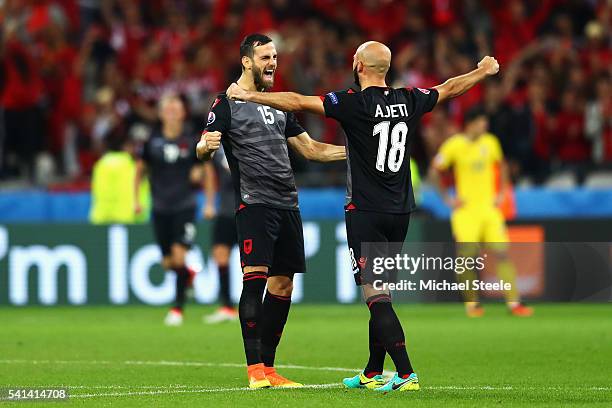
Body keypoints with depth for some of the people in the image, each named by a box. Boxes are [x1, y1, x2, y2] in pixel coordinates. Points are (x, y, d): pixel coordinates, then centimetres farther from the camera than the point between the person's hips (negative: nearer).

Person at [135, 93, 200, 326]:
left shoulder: (192, 141, -1)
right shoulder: (153, 141, 2)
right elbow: (139, 169, 14)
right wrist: (136, 200, 8)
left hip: (184, 208, -3)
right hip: (160, 209, 3)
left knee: (179, 256, -15)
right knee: (168, 263, 6)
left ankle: (178, 309, -7)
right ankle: (189, 275, 41)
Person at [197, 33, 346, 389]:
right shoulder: (227, 103, 0)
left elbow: (310, 148, 26)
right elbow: (204, 148, -10)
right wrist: (206, 145, -34)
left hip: (287, 204, 7)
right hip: (254, 202, -7)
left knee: (282, 285, 5)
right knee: (255, 276, -18)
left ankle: (268, 367, 11)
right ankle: (254, 368, -20)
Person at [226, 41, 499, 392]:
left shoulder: (355, 103, -12)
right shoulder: (408, 101, 5)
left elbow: (298, 102, -15)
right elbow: (449, 89, 23)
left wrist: (250, 96, -7)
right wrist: (484, 72, 41)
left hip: (366, 212, -6)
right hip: (400, 212, 6)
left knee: (375, 294, -8)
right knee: (380, 293, 15)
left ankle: (406, 374, -17)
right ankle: (373, 374, 21)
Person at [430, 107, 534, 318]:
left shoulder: (490, 142, 6)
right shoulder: (454, 145, -6)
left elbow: (501, 165, 22)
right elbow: (435, 171, 0)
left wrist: (501, 193, 13)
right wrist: (448, 198, -4)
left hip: (489, 206, 3)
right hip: (466, 210, -3)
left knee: (502, 252, -7)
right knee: (466, 257, -5)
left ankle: (513, 302, -7)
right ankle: (472, 302, 13)